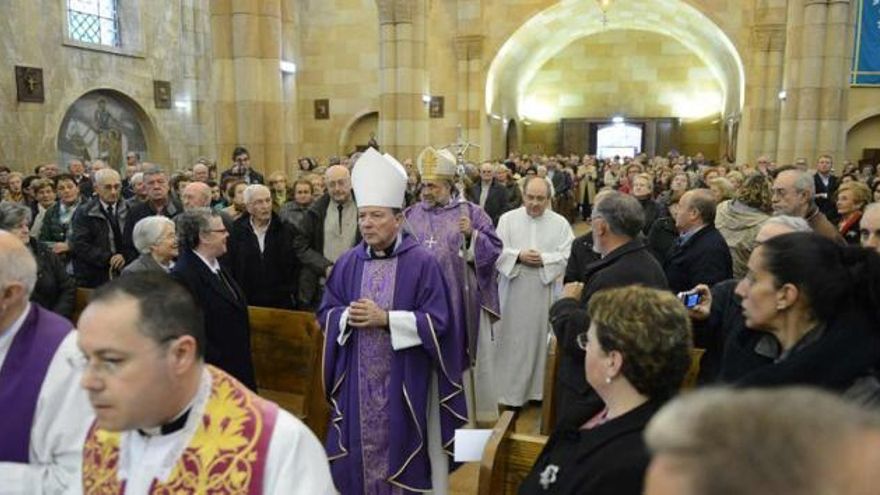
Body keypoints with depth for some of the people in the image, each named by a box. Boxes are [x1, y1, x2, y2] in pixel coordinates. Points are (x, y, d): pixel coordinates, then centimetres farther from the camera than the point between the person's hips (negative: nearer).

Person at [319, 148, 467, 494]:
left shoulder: (422, 263, -9)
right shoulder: (348, 263, 4)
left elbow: (436, 321, -12)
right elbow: (326, 312, 8)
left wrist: (385, 318, -20)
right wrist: (348, 316, -14)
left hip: (403, 379, -3)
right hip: (356, 378, 4)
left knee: (398, 445, 7)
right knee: (358, 447, 11)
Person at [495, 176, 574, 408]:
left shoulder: (560, 223, 3)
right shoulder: (508, 219, 3)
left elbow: (567, 257, -3)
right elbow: (497, 252, -3)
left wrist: (543, 259, -17)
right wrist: (518, 256, -18)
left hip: (544, 293, 0)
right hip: (514, 293, 0)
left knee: (540, 339, 6)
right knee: (512, 340, 5)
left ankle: (539, 389, 21)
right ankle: (510, 390, 17)